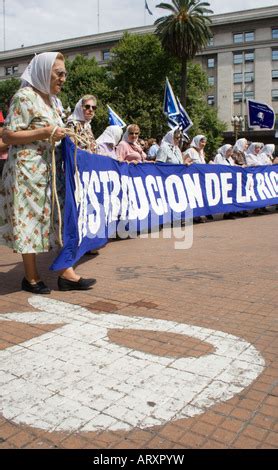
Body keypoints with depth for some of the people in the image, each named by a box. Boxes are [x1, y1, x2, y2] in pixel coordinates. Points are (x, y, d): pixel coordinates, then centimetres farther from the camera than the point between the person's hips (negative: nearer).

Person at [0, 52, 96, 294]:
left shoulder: (49, 99, 15)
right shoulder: (24, 97, -11)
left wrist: (61, 135, 9)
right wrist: (45, 132, -19)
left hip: (50, 170, 9)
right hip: (28, 171, -9)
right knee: (30, 220, -1)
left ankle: (67, 273, 12)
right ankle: (31, 278, 12)